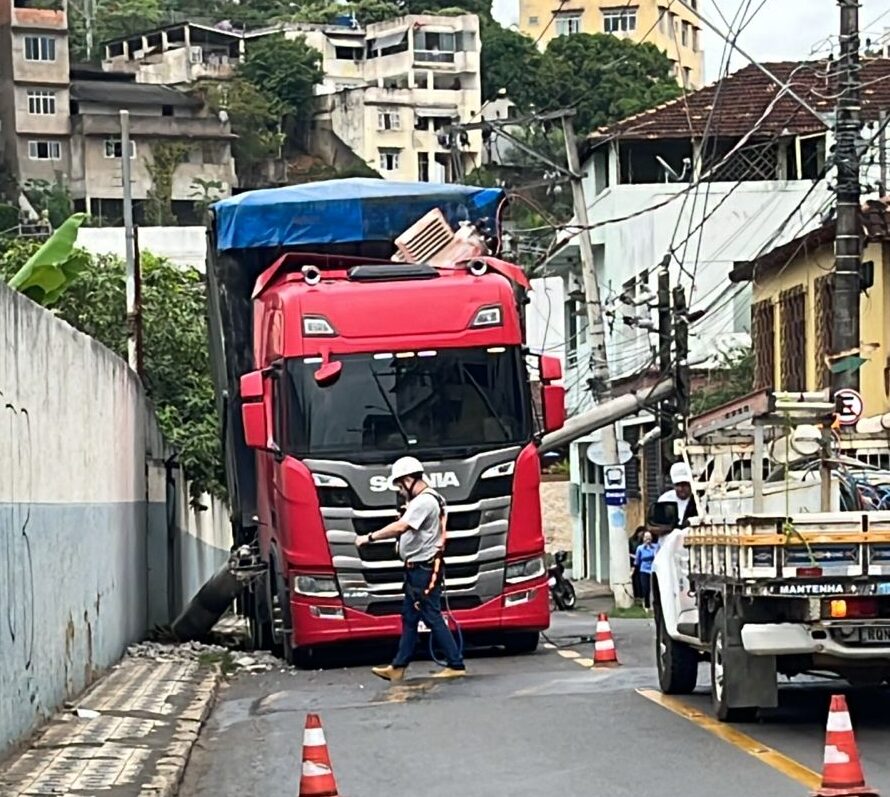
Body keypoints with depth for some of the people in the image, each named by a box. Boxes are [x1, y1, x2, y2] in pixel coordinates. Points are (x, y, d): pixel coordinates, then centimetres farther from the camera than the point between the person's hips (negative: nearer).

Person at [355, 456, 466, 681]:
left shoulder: (424, 502, -18)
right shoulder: (426, 500, 16)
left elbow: (400, 527, -27)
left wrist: (369, 537, -22)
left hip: (423, 569, -11)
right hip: (418, 568, 11)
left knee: (432, 618, -7)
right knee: (409, 617, 13)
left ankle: (456, 665, -3)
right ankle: (398, 667, 18)